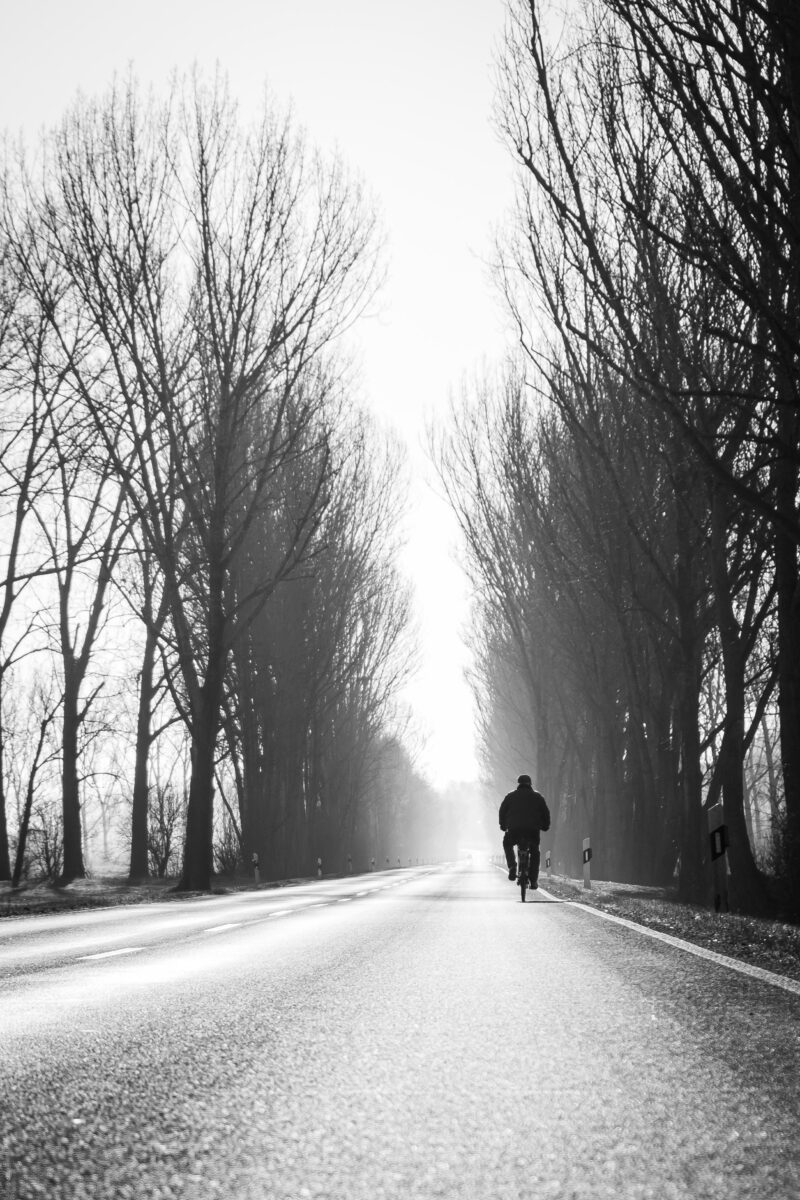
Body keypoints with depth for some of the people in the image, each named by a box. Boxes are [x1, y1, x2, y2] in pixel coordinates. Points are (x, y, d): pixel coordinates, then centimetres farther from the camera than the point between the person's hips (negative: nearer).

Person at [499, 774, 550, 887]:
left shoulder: (510, 796, 11)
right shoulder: (538, 796, 12)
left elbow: (502, 812, 12)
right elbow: (546, 813, 13)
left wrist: (503, 826, 24)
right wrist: (545, 826, 26)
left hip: (514, 830, 0)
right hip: (533, 830, 0)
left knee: (507, 844, 27)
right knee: (534, 853, 16)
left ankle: (512, 867, 6)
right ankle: (534, 881, 8)